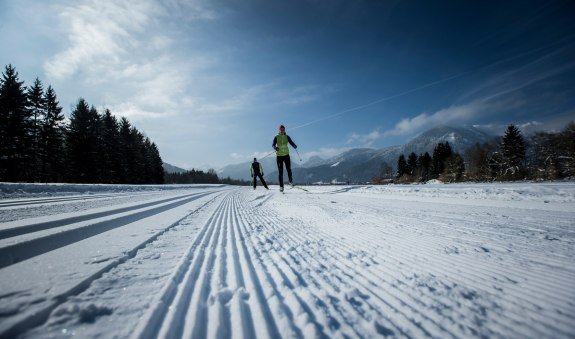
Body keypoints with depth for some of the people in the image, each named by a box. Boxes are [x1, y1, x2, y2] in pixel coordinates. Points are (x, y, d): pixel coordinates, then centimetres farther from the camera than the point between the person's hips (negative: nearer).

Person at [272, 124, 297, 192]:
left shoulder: (287, 137, 6)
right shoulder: (276, 137, 1)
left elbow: (291, 142, -6)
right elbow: (273, 144, -10)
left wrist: (294, 146, -29)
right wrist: (275, 147, -34)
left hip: (286, 155, 1)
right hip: (279, 155, -1)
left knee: (288, 169, -3)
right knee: (280, 171, -2)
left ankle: (290, 181, 24)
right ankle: (281, 186, 3)